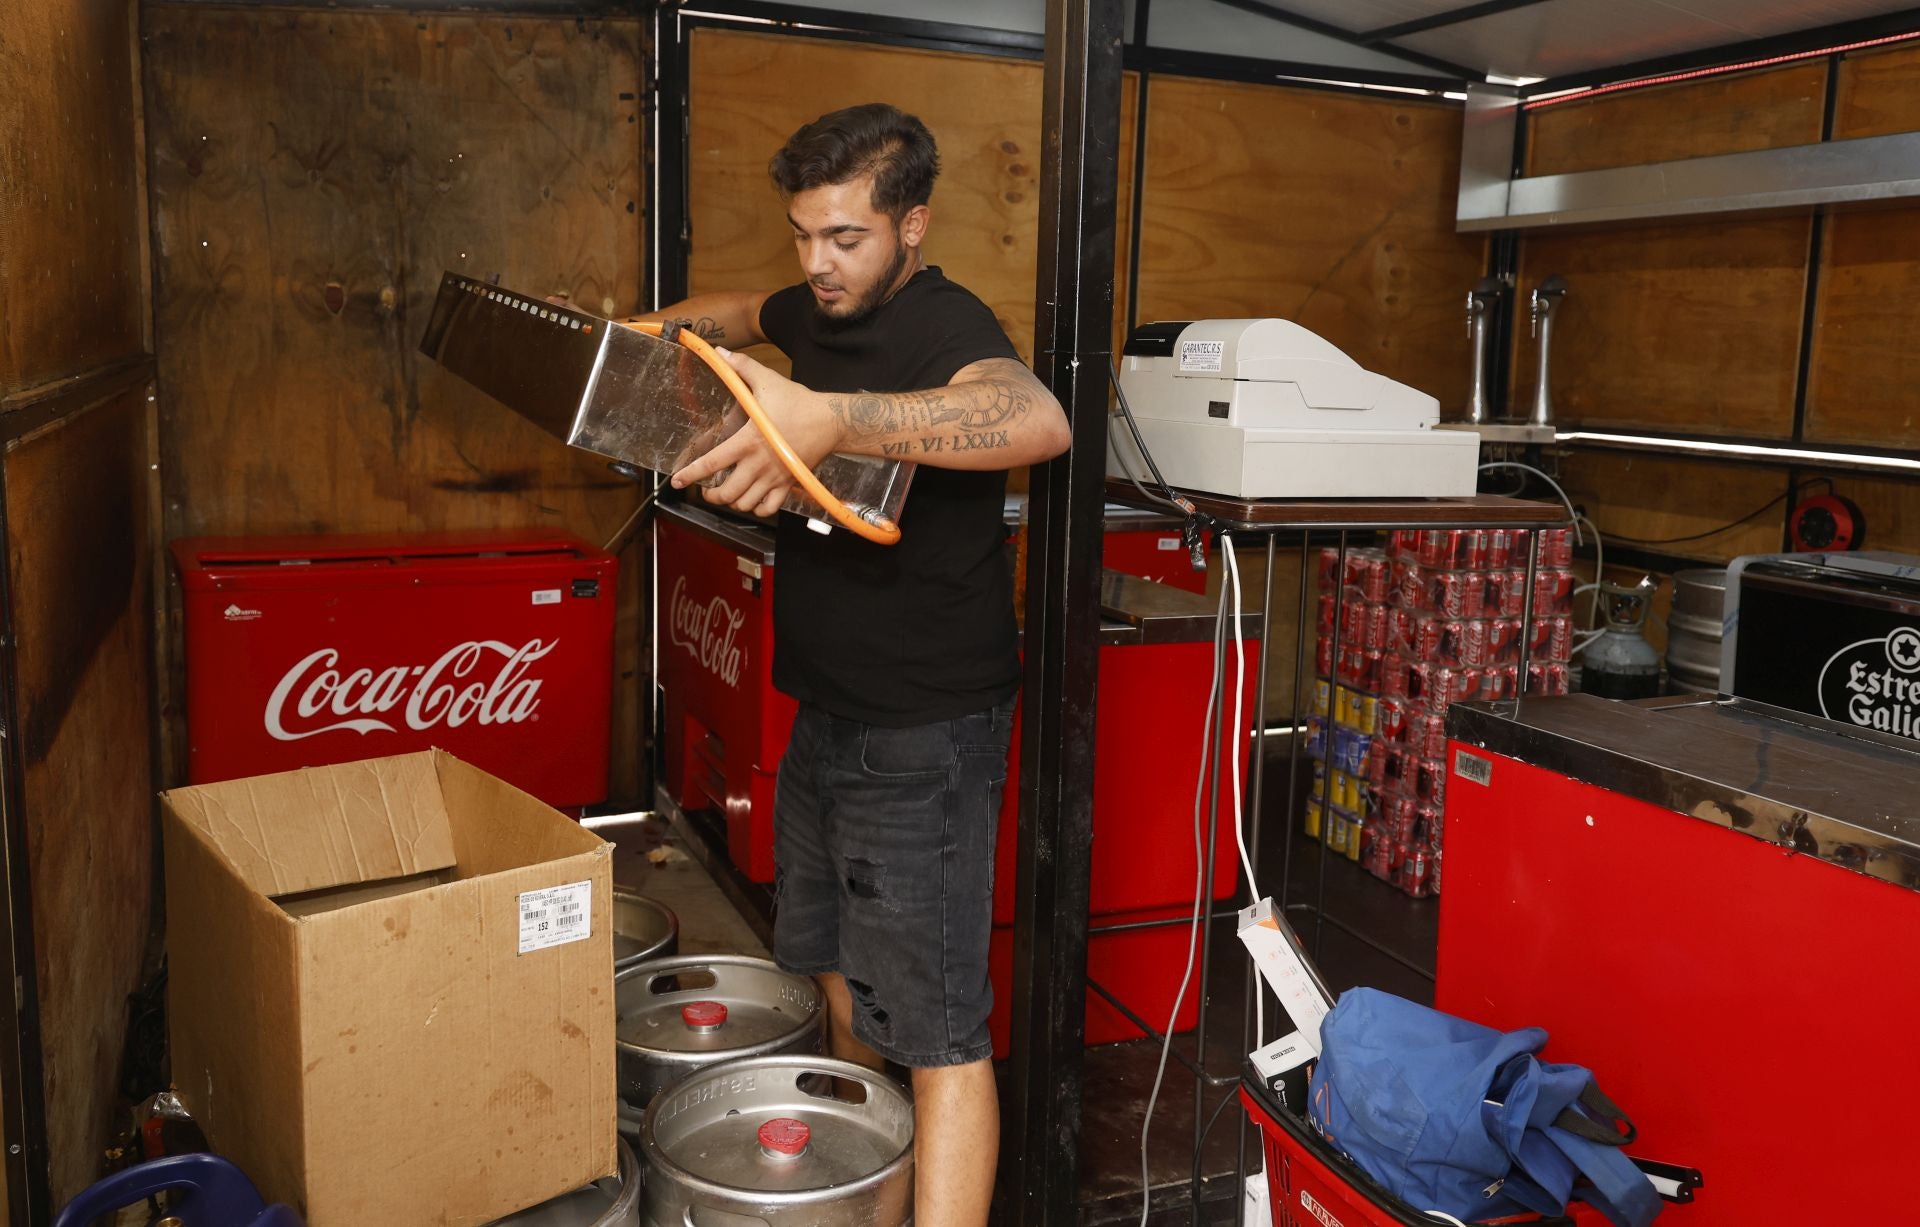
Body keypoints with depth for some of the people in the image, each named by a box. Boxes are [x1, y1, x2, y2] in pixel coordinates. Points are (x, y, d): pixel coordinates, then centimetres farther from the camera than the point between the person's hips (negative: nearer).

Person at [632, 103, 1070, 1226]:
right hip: (828, 712, 10)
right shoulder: (818, 309, 6)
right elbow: (745, 313, 33)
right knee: (835, 965, 25)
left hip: (924, 733, -10)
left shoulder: (941, 326, -20)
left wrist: (830, 419, -54)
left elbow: (1039, 421, -45)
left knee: (936, 1028, -7)